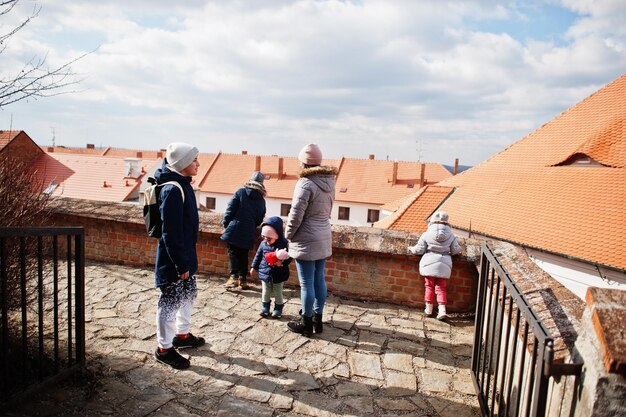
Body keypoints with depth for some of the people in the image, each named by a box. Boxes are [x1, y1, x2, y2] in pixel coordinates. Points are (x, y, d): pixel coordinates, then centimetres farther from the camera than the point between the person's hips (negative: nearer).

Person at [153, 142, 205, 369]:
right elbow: (171, 233, -24)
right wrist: (181, 265, -21)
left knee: (188, 294, 22)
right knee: (170, 301, 4)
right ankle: (164, 348, 20)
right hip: (173, 261, -10)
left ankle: (182, 335, 40)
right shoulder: (172, 190, -23)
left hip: (186, 256, 10)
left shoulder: (183, 184, 7)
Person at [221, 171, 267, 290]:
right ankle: (243, 279, 12)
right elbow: (260, 219, 10)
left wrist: (225, 223, 5)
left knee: (233, 252, 3)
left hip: (235, 229, -3)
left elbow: (230, 209, -5)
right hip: (248, 233, 3)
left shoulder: (241, 192, -2)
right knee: (243, 254, 12)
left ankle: (234, 276, -9)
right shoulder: (261, 200, 8)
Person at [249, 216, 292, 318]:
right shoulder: (263, 244, -5)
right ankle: (265, 307, 31)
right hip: (265, 273, 3)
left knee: (278, 293, 11)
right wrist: (254, 267, 13)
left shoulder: (284, 244, -18)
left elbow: (289, 258, -14)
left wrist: (282, 262, -32)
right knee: (265, 292, 15)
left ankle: (278, 309, 28)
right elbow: (258, 255, 8)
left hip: (279, 275, -3)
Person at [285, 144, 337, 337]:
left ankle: (306, 323, 17)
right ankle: (317, 318, 29)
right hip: (323, 239, 8)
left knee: (307, 283, 4)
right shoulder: (329, 182, 5)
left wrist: (288, 234, -2)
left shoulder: (306, 183, -19)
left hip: (306, 241, -8)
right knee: (319, 280, 16)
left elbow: (296, 215, -18)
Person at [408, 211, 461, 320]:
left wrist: (411, 249, 18)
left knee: (429, 287, 12)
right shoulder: (451, 236, 0)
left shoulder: (426, 235, -6)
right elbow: (456, 250, 4)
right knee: (441, 288, 8)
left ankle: (429, 309, 17)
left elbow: (419, 250, -3)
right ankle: (442, 310, -2)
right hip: (444, 265, 2)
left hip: (429, 264, -1)